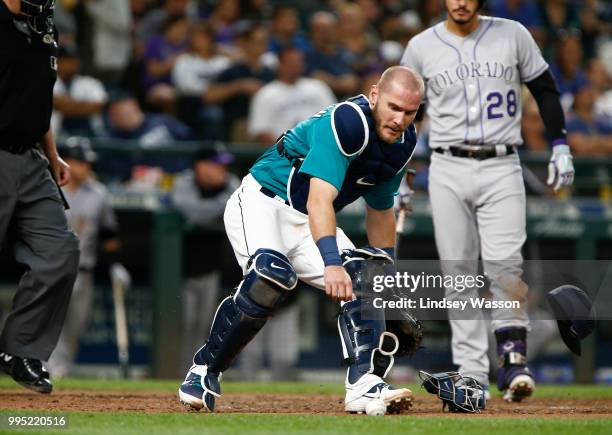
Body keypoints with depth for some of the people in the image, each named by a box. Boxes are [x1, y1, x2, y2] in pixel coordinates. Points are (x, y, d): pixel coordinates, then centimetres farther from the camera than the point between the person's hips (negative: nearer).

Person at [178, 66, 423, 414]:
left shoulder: (403, 143, 1)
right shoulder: (345, 122, -26)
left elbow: (380, 212, 16)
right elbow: (319, 200, -38)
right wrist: (331, 263, -51)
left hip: (310, 223, 8)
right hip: (261, 202, -8)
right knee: (273, 274, -33)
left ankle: (365, 385, -21)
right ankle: (205, 371, -19)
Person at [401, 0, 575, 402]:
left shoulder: (512, 35, 2)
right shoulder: (422, 47, 4)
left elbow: (545, 89, 11)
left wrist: (560, 146, 4)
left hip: (501, 169, -1)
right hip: (448, 172, 1)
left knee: (505, 264, -15)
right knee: (458, 272, 0)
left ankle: (513, 359, -12)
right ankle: (471, 372, 4)